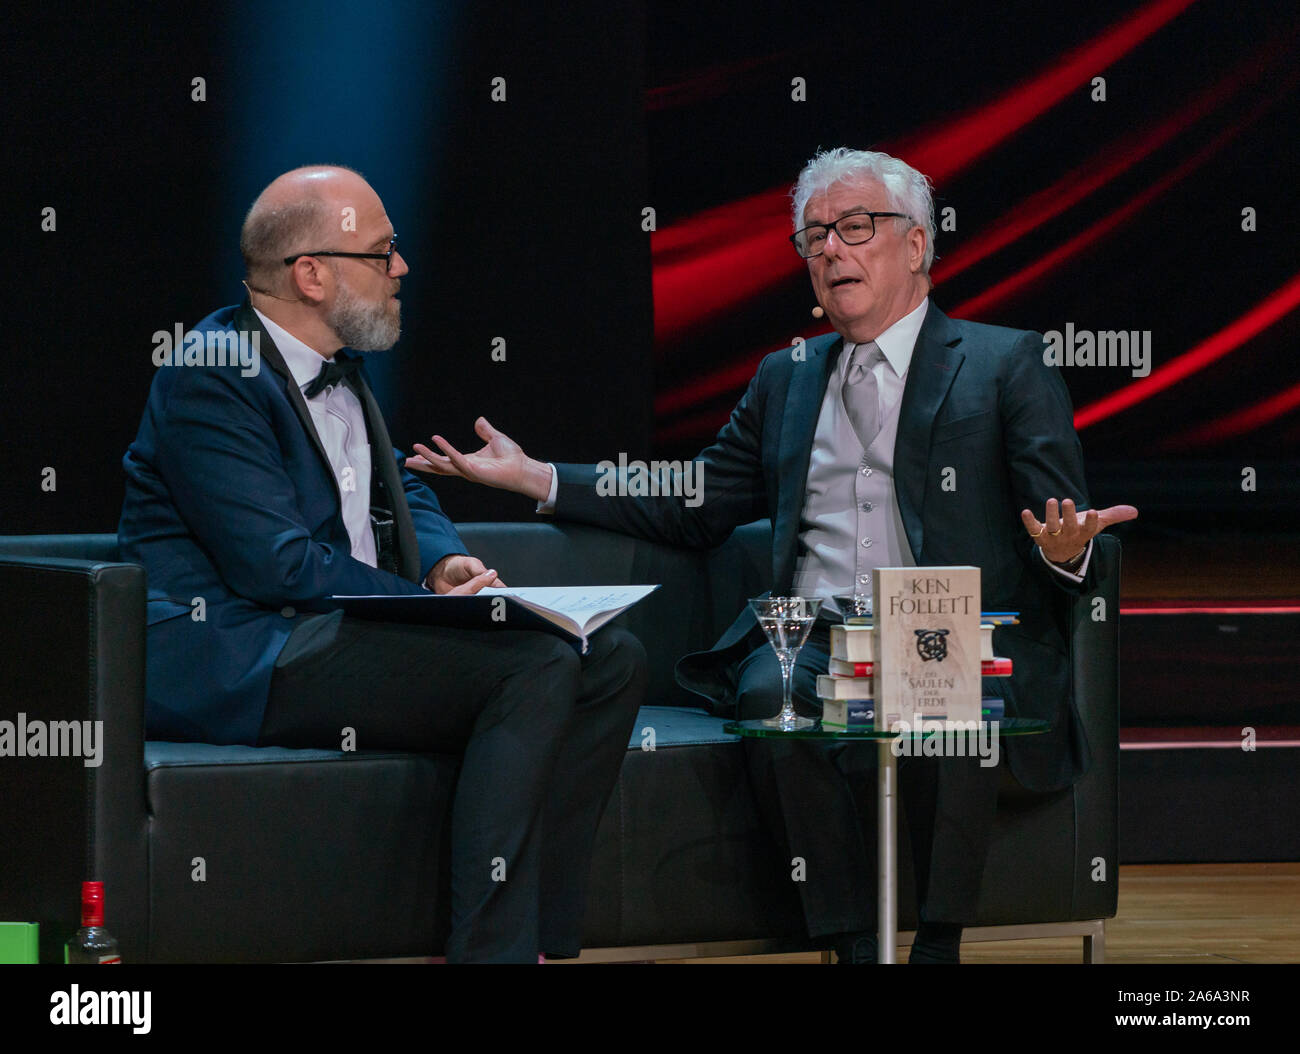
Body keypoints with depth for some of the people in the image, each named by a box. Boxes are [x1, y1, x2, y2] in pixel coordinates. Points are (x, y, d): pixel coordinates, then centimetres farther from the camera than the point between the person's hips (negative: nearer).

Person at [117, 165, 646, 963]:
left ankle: (537, 933, -10)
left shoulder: (341, 367, 18)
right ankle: (493, 946, -27)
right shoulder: (211, 376, -12)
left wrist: (446, 564, 3)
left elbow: (405, 494, 26)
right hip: (234, 664, -10)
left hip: (337, 633, 10)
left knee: (612, 659, -4)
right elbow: (275, 564, -18)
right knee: (538, 666, -26)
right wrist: (430, 603, -14)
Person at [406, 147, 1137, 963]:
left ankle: (938, 946, -23)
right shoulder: (787, 378, 25)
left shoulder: (1007, 366, 11)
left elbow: (1061, 522, 4)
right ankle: (853, 943, -25)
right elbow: (694, 509, 28)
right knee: (775, 698, -32)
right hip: (815, 642, 3)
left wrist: (1065, 549, -23)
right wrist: (532, 477, 20)